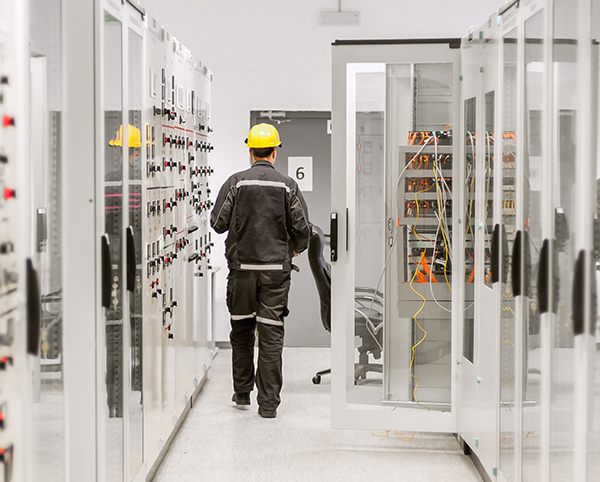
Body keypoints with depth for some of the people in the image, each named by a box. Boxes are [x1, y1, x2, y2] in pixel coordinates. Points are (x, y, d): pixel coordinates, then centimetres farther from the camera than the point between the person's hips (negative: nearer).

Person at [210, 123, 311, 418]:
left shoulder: (236, 182, -4)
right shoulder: (287, 186, -2)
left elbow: (218, 223, -3)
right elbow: (302, 228, -2)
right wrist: (296, 249, 19)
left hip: (242, 266, 0)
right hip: (276, 269, 0)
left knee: (242, 330, 16)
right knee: (271, 334, 1)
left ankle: (242, 392, 25)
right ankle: (268, 403, 0)